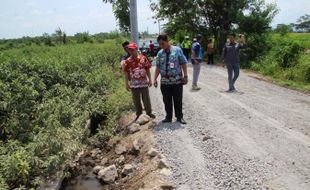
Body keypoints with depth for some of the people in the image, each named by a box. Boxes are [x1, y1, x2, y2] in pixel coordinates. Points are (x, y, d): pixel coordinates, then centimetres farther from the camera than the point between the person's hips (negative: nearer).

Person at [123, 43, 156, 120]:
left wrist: (150, 80, 1)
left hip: (144, 82, 0)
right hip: (134, 84, 0)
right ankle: (139, 114, 25)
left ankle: (149, 112, 25)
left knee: (146, 99, 8)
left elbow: (147, 69, 3)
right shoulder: (127, 61, -3)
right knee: (136, 100, 10)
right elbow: (126, 73, 0)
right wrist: (126, 84, -2)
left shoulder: (143, 58, -1)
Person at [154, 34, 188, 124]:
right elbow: (158, 67, 8)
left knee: (178, 100, 7)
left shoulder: (177, 50, -4)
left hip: (177, 81, -3)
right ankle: (168, 117, 24)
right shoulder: (160, 53, 5)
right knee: (167, 101, 10)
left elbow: (184, 64, -2)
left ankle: (179, 117, 22)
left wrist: (185, 76, -5)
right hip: (164, 81, 3)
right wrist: (155, 79, 2)